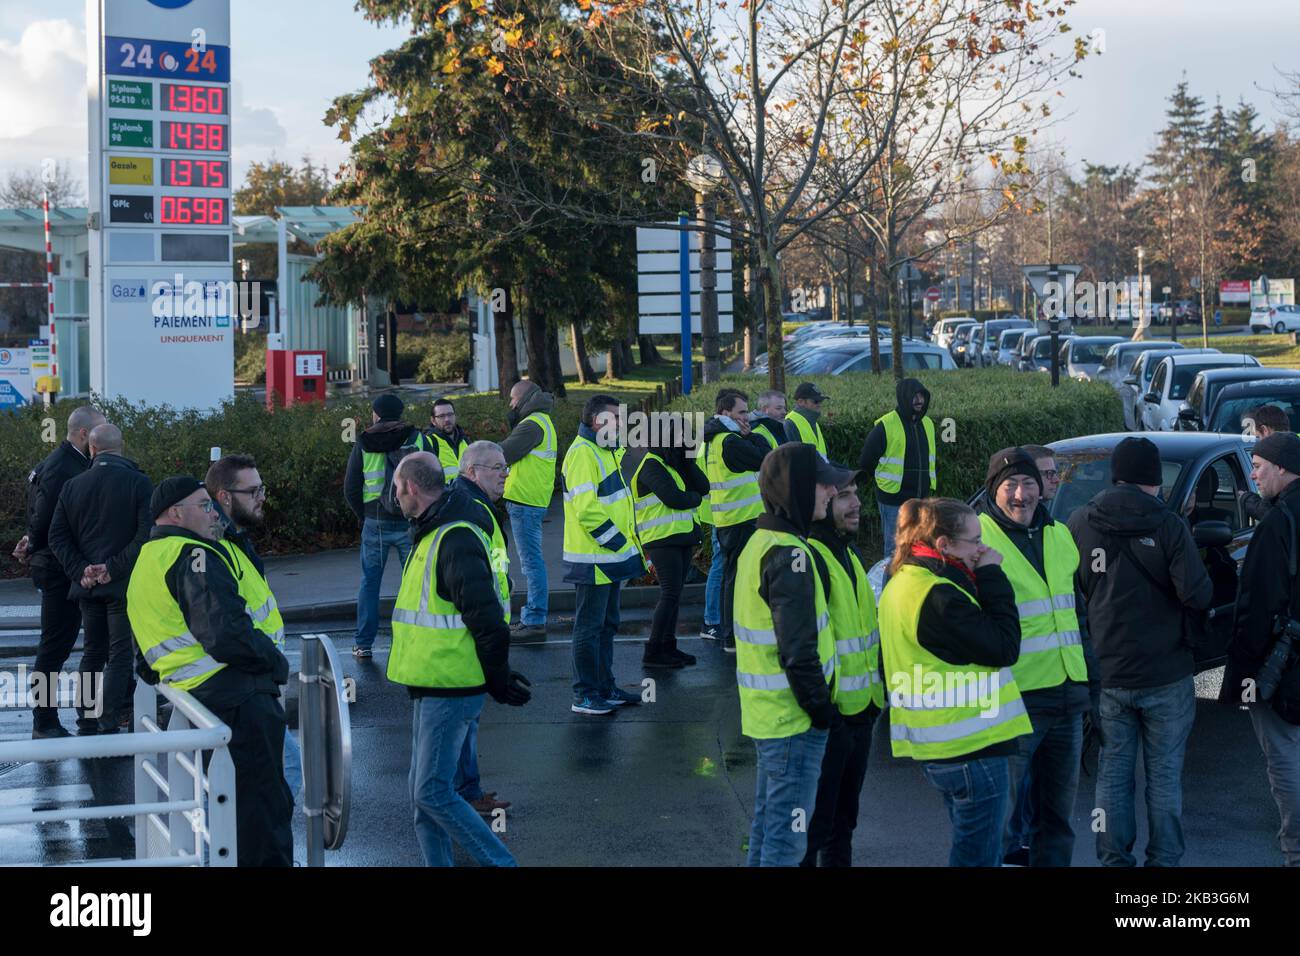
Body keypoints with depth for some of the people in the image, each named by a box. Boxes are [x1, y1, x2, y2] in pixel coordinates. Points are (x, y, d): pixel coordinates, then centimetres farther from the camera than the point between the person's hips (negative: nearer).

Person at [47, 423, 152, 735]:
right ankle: (108, 727, -5)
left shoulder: (72, 486, 5)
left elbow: (57, 537, 2)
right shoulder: (139, 483, -9)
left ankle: (86, 724, 20)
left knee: (93, 652, 16)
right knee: (120, 654, 0)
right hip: (124, 584, -5)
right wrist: (115, 568, -13)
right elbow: (147, 534, -17)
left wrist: (81, 570, -3)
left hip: (87, 583, 5)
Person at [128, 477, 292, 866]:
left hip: (190, 698, 10)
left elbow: (147, 665, 29)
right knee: (266, 807, -8)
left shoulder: (145, 564, 23)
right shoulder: (193, 556, -10)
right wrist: (277, 664, -8)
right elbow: (225, 634, -22)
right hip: (237, 697, -10)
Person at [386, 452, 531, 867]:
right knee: (424, 794, 13)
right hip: (431, 686, 10)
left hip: (450, 691, -10)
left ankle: (500, 863, 0)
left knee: (433, 793, -8)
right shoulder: (434, 535, 15)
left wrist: (499, 681, -14)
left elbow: (487, 619, -23)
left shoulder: (455, 540, -20)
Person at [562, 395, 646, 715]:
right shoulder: (582, 453, -17)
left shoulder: (605, 451, 17)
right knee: (589, 628, -3)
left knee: (607, 625, 16)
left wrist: (627, 542, 16)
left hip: (611, 557, 10)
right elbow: (587, 509, -25)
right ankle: (584, 696, 2)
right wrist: (616, 541, -18)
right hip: (594, 560, -10)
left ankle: (605, 688, 25)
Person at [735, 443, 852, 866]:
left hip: (766, 714, 10)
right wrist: (821, 708, -14)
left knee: (767, 823, 20)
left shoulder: (760, 542, 10)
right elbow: (798, 649, -25)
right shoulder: (789, 555, -21)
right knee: (788, 834, -3)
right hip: (794, 720, -10)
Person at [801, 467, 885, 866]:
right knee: (815, 822, -1)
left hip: (860, 711, 9)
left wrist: (878, 692, 21)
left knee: (844, 816, 20)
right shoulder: (808, 559, -19)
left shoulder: (850, 554, 14)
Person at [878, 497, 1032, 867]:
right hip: (973, 748, -10)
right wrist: (993, 577, -12)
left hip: (938, 748, 10)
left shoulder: (902, 583, 10)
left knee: (972, 848, 21)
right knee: (979, 854, 0)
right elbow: (1004, 648, -18)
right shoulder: (938, 596, -22)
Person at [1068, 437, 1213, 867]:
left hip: (1106, 671, 3)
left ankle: (1114, 859, 12)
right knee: (1164, 774, 7)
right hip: (1166, 674, -2)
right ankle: (1163, 859, 11)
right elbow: (1197, 594, -17)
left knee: (1113, 771, 10)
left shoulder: (1080, 523, -3)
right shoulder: (1168, 525, -13)